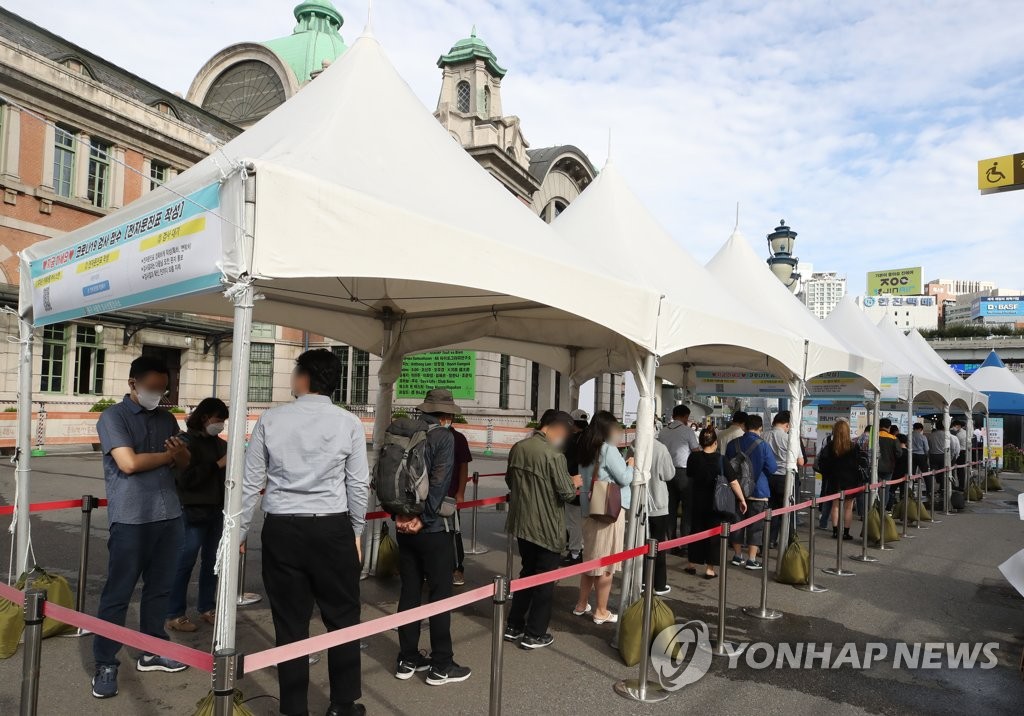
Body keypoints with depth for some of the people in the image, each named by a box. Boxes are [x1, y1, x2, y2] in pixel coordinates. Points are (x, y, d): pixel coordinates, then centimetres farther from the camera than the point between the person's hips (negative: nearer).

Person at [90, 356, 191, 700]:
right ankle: (105, 663, 15)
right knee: (117, 593, 2)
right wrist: (168, 455, -3)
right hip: (130, 519, -6)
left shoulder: (166, 418, 13)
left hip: (169, 516, 6)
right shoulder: (113, 416, -5)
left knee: (160, 587, 14)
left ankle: (152, 651, 28)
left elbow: (184, 463, 17)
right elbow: (129, 463, -18)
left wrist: (182, 452, -7)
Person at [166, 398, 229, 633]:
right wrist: (218, 465, -19)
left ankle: (206, 608, 26)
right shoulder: (186, 441, -8)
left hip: (216, 510, 7)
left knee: (211, 560, 14)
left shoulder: (218, 443, 9)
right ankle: (175, 615, 9)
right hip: (194, 511, -6)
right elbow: (186, 479, -17)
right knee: (185, 562, 0)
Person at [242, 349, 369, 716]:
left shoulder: (271, 419, -1)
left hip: (281, 529, 1)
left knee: (290, 622, 11)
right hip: (333, 529, -1)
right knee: (342, 618, 14)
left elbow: (251, 482, 2)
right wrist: (356, 532, 11)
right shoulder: (349, 423, -3)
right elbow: (358, 484, -2)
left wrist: (239, 531, 13)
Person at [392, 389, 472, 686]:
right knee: (439, 594, 4)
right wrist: (423, 518, -12)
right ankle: (441, 666, 11)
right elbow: (439, 483, -19)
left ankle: (408, 660, 22)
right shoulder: (444, 437, -10)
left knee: (409, 592, 13)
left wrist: (400, 515, -1)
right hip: (431, 528, -6)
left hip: (405, 527, 6)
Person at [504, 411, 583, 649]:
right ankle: (534, 635, 19)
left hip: (522, 523, 7)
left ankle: (514, 627, 30)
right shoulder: (554, 455, -22)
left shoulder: (517, 448, 0)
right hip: (546, 528, -7)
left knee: (527, 572, 23)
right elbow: (566, 494, -19)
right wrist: (574, 483, 1)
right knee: (545, 580, 10)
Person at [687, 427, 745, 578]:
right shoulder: (721, 459, -14)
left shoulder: (694, 457, -8)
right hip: (715, 502, -2)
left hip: (698, 500, 2)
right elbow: (733, 482, -13)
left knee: (696, 530, 16)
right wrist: (742, 500, -4)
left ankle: (693, 564, 24)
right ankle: (709, 569, 9)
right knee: (713, 532, 7)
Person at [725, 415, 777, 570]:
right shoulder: (763, 445, -14)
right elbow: (772, 468, -9)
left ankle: (737, 556, 23)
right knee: (756, 526, 5)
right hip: (758, 491, -4)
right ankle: (752, 559, 8)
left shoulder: (733, 444, -3)